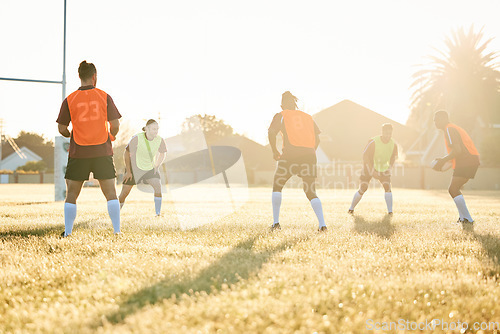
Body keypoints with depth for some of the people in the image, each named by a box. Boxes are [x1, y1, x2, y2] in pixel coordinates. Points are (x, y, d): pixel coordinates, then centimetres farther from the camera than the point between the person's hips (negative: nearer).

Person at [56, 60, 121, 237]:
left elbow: (62, 128, 1)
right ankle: (117, 231, 0)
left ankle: (68, 232, 5)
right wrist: (111, 136, 20)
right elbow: (115, 125, 0)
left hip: (78, 152, 0)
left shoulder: (69, 100, 0)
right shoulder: (104, 96, 1)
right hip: (102, 151, 0)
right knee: (111, 193, 5)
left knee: (71, 194, 8)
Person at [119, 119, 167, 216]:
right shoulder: (137, 138, -23)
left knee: (158, 185, -22)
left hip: (150, 168, 2)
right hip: (134, 167, -2)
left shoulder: (160, 140, -15)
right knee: (125, 192, -1)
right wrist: (128, 171, -11)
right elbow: (126, 154, -12)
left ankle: (158, 213, -15)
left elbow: (163, 153, 8)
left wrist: (156, 167, 0)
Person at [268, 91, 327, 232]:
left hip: (290, 154, -3)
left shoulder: (280, 116, 13)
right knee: (311, 192, 10)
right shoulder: (307, 117, 24)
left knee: (277, 186, 16)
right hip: (309, 154, 3)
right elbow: (317, 139, 17)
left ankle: (276, 222, 9)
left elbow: (271, 133, -3)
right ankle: (322, 224, -7)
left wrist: (274, 151, 8)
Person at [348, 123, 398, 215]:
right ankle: (351, 209, 11)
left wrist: (390, 168, -9)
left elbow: (393, 157, 8)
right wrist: (372, 170, -26)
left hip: (383, 169, 3)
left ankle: (390, 211, -12)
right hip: (369, 167, -3)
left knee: (387, 186, -17)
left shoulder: (393, 145, -11)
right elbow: (365, 155, -22)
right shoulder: (373, 142, -24)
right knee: (363, 189, -7)